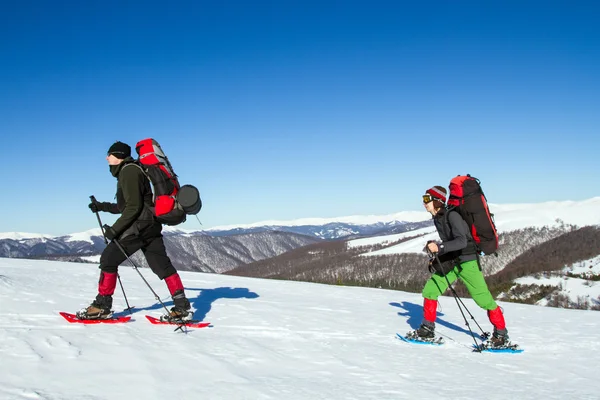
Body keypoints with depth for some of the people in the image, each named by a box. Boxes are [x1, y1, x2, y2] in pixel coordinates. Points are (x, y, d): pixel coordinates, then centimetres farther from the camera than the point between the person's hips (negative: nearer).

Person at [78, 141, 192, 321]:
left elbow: (133, 207, -18)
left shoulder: (129, 171, -10)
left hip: (138, 226, -10)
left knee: (108, 259, -2)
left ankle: (102, 306, 3)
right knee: (163, 265, 5)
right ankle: (182, 307, 2)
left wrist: (115, 228, -16)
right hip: (151, 226, 10)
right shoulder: (128, 171, 21)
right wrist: (102, 206, 27)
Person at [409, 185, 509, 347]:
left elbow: (462, 241, -29)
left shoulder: (452, 215, -19)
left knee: (482, 298, -6)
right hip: (450, 262, 8)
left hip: (467, 261, -8)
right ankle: (427, 330, 11)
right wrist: (438, 258, 13)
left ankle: (501, 334, 10)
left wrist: (440, 247, -37)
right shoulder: (437, 218, 8)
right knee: (429, 291, 0)